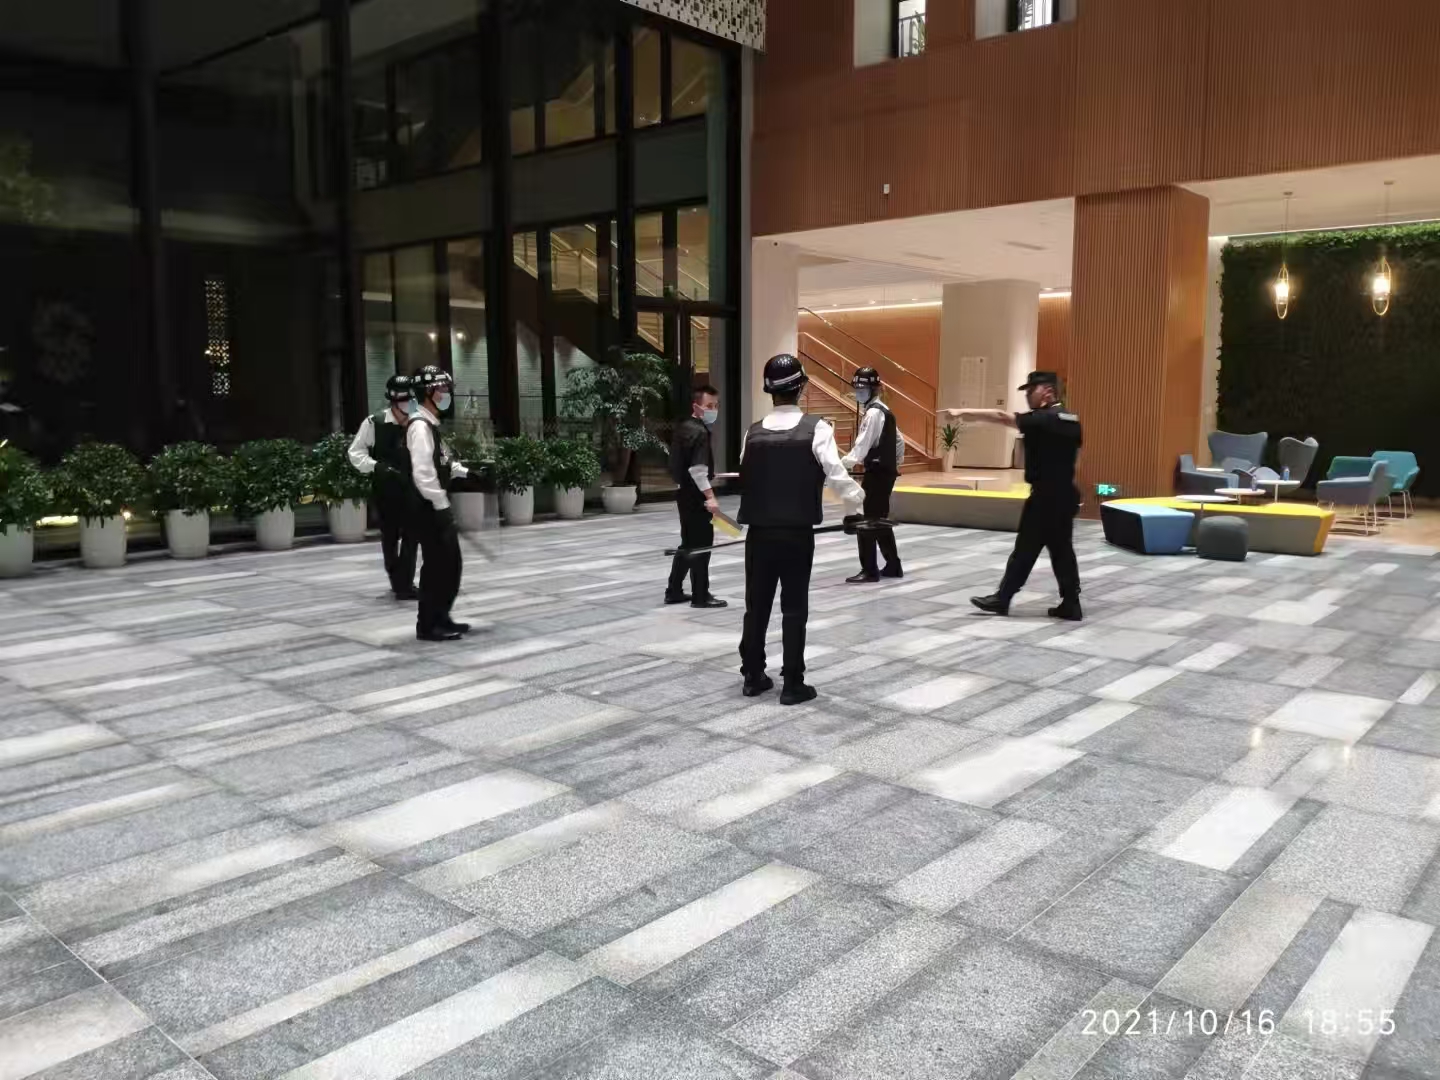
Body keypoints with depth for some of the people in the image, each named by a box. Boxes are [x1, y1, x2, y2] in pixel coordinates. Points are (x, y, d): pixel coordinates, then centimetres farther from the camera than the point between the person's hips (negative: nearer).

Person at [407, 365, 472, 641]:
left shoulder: (431, 424, 15)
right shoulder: (420, 426, -17)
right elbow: (423, 472, -24)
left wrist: (466, 472, 12)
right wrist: (441, 505, -24)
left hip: (437, 506, 10)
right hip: (429, 507, -10)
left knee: (450, 563, 14)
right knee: (436, 565, -4)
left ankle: (440, 617, 24)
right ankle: (427, 625, 5)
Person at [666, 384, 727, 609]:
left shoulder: (684, 427, 11)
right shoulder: (699, 432, -18)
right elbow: (697, 469, -26)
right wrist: (710, 496, -27)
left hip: (686, 492, 10)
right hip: (695, 495, -10)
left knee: (689, 544, 17)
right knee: (701, 544, -2)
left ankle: (674, 591, 22)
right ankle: (700, 596, 4)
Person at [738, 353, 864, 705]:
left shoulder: (753, 433, 0)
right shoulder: (816, 429, -10)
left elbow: (744, 478, 4)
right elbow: (836, 475, -15)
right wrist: (856, 503, 2)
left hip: (759, 532, 3)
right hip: (797, 534, -3)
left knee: (757, 605, 12)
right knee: (794, 609, 4)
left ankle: (753, 676, 21)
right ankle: (792, 684, 7)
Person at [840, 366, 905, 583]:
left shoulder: (873, 413, -16)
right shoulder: (884, 411, 14)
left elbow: (861, 447, -25)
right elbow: (900, 441, 22)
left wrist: (841, 465, -31)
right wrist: (896, 463, 28)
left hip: (877, 473, -10)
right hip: (887, 471, 10)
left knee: (866, 521, -6)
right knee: (880, 520, 16)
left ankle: (869, 570, -3)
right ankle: (893, 566, 23)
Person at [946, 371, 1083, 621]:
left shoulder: (1044, 419, -15)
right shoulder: (1070, 420, 10)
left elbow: (1001, 417, -19)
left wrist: (963, 412, -17)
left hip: (1045, 496, -8)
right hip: (1065, 494, 8)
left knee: (1025, 549, 0)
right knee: (1062, 550, 10)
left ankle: (1002, 599, 10)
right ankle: (1071, 605, 10)